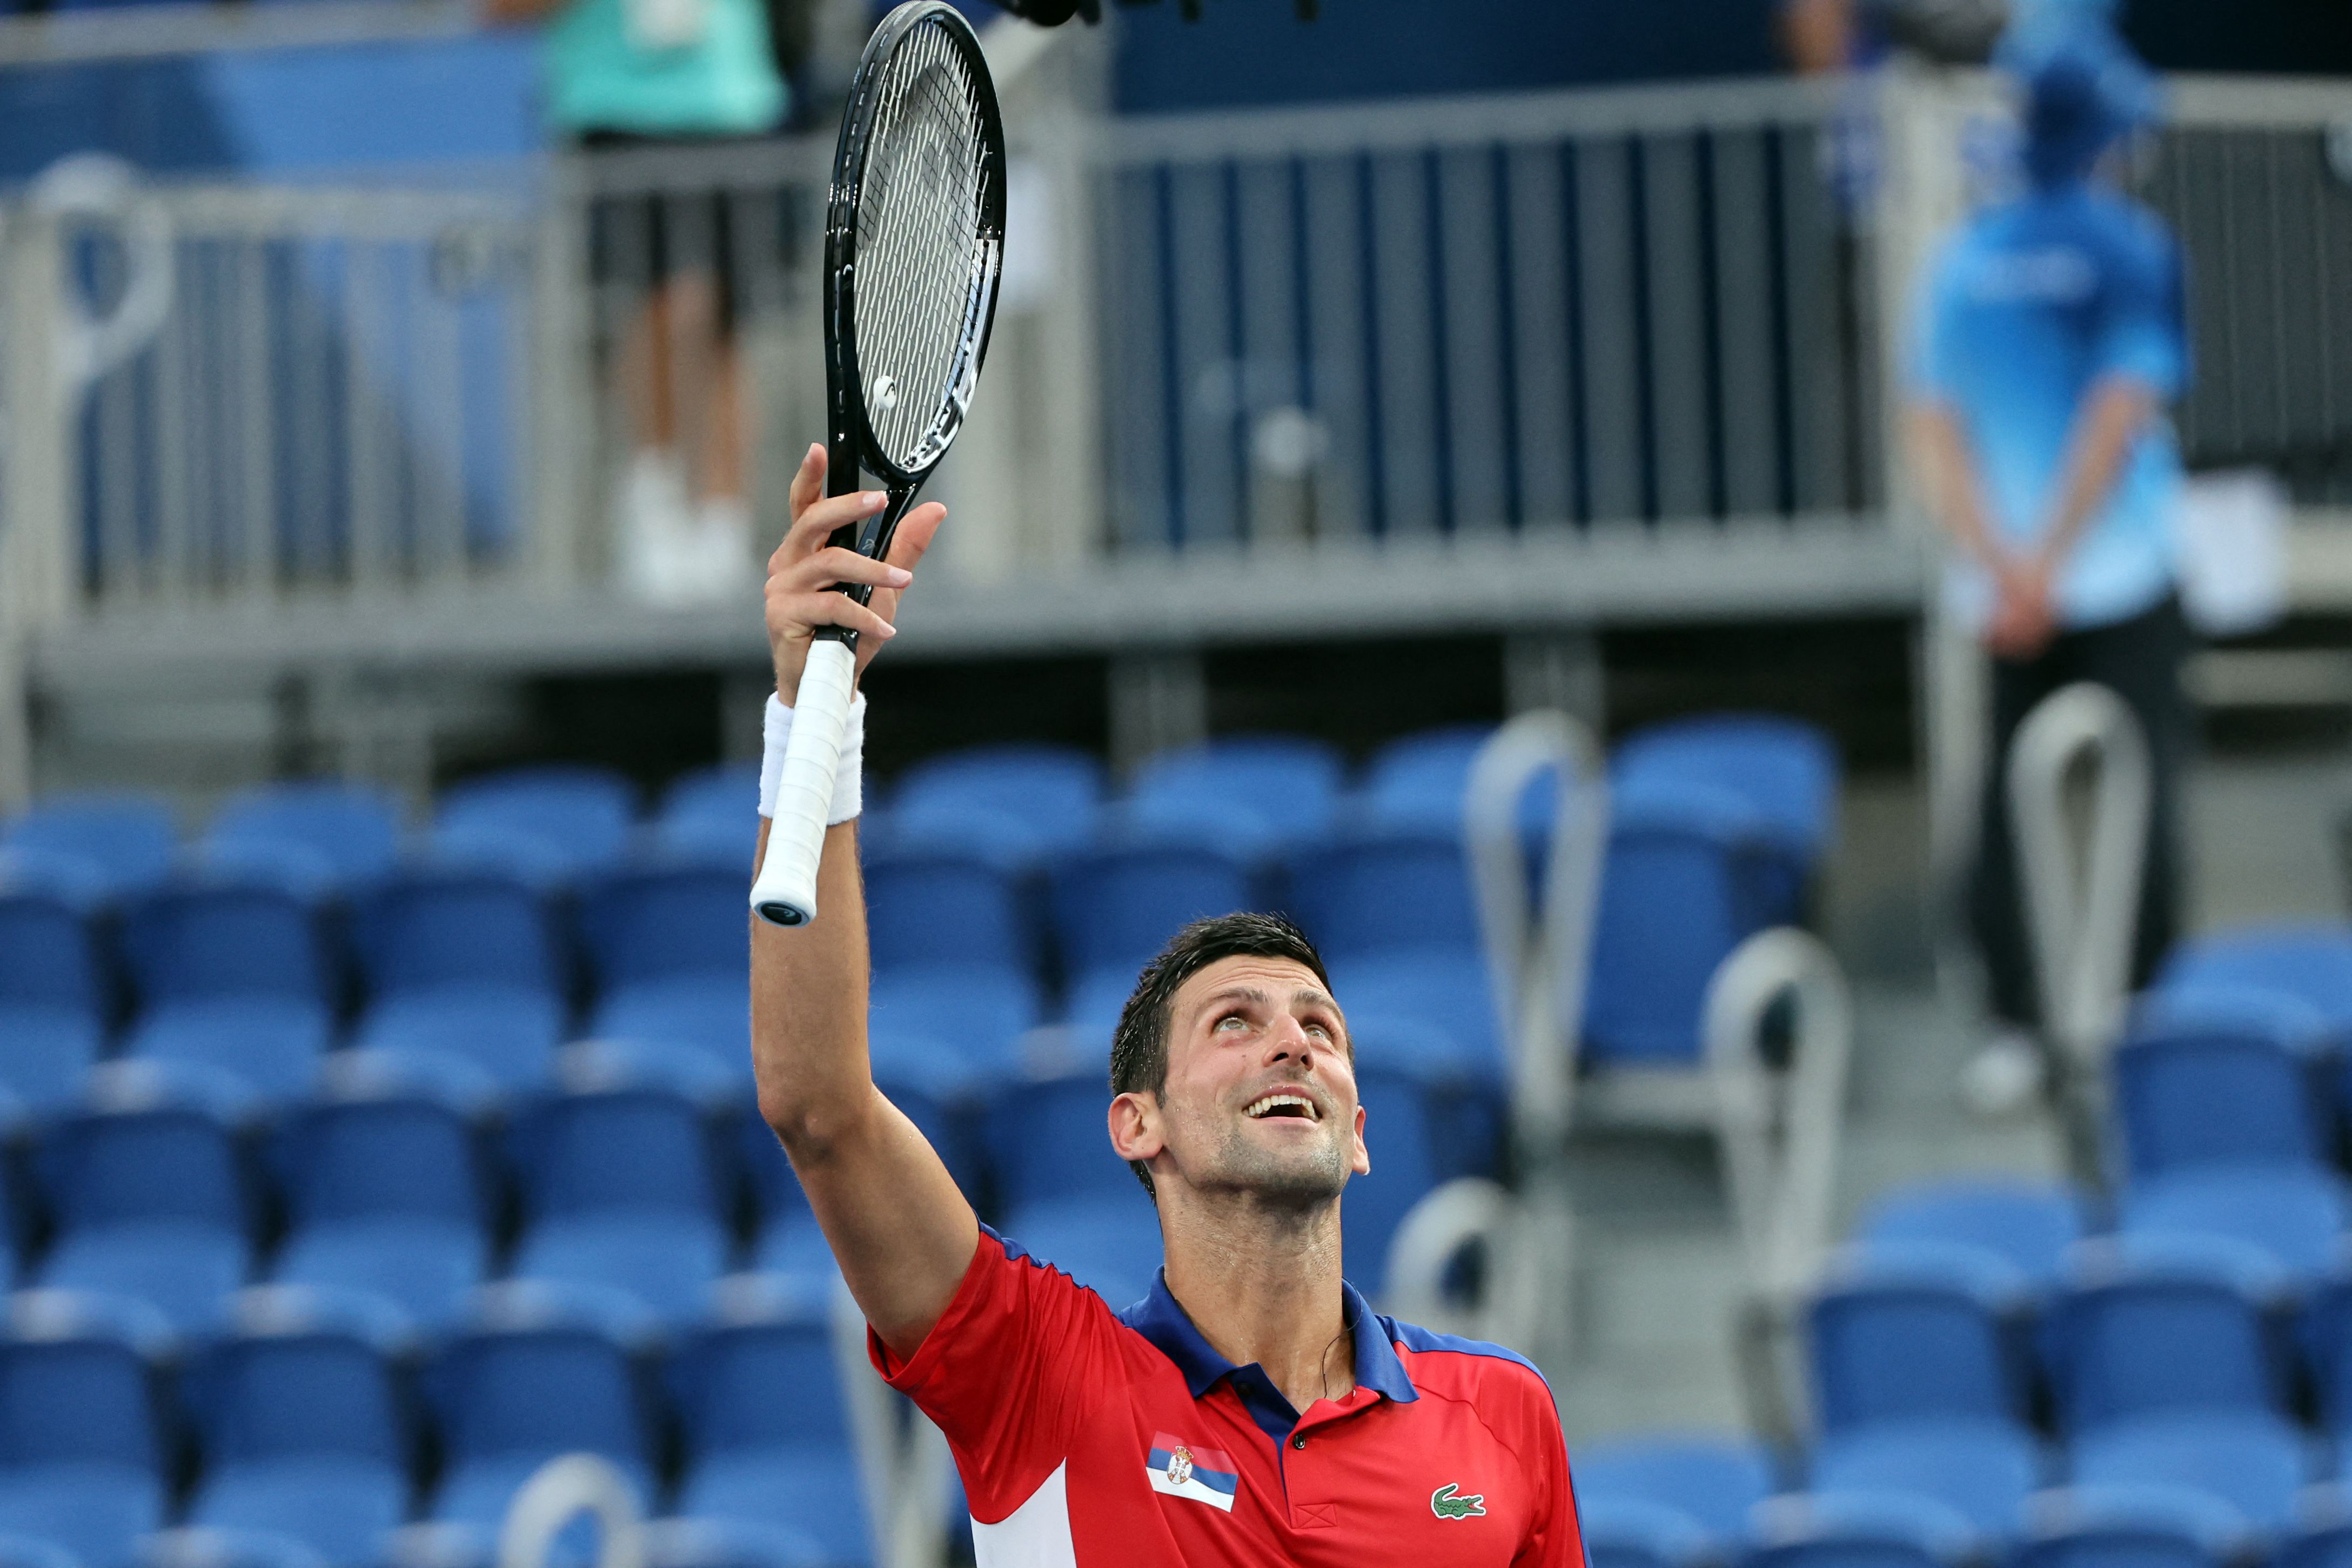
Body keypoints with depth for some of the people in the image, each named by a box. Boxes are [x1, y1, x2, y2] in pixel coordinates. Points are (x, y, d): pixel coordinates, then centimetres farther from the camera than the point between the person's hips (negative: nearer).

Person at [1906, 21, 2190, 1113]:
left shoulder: (1963, 260, 7)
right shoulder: (2130, 247, -6)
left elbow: (1933, 429, -1)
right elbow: (2120, 411, -15)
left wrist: (1998, 564, -8)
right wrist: (2048, 566, -15)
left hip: (2000, 591, 4)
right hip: (2122, 582, -4)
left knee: (2009, 807, 9)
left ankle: (2012, 1032, 6)